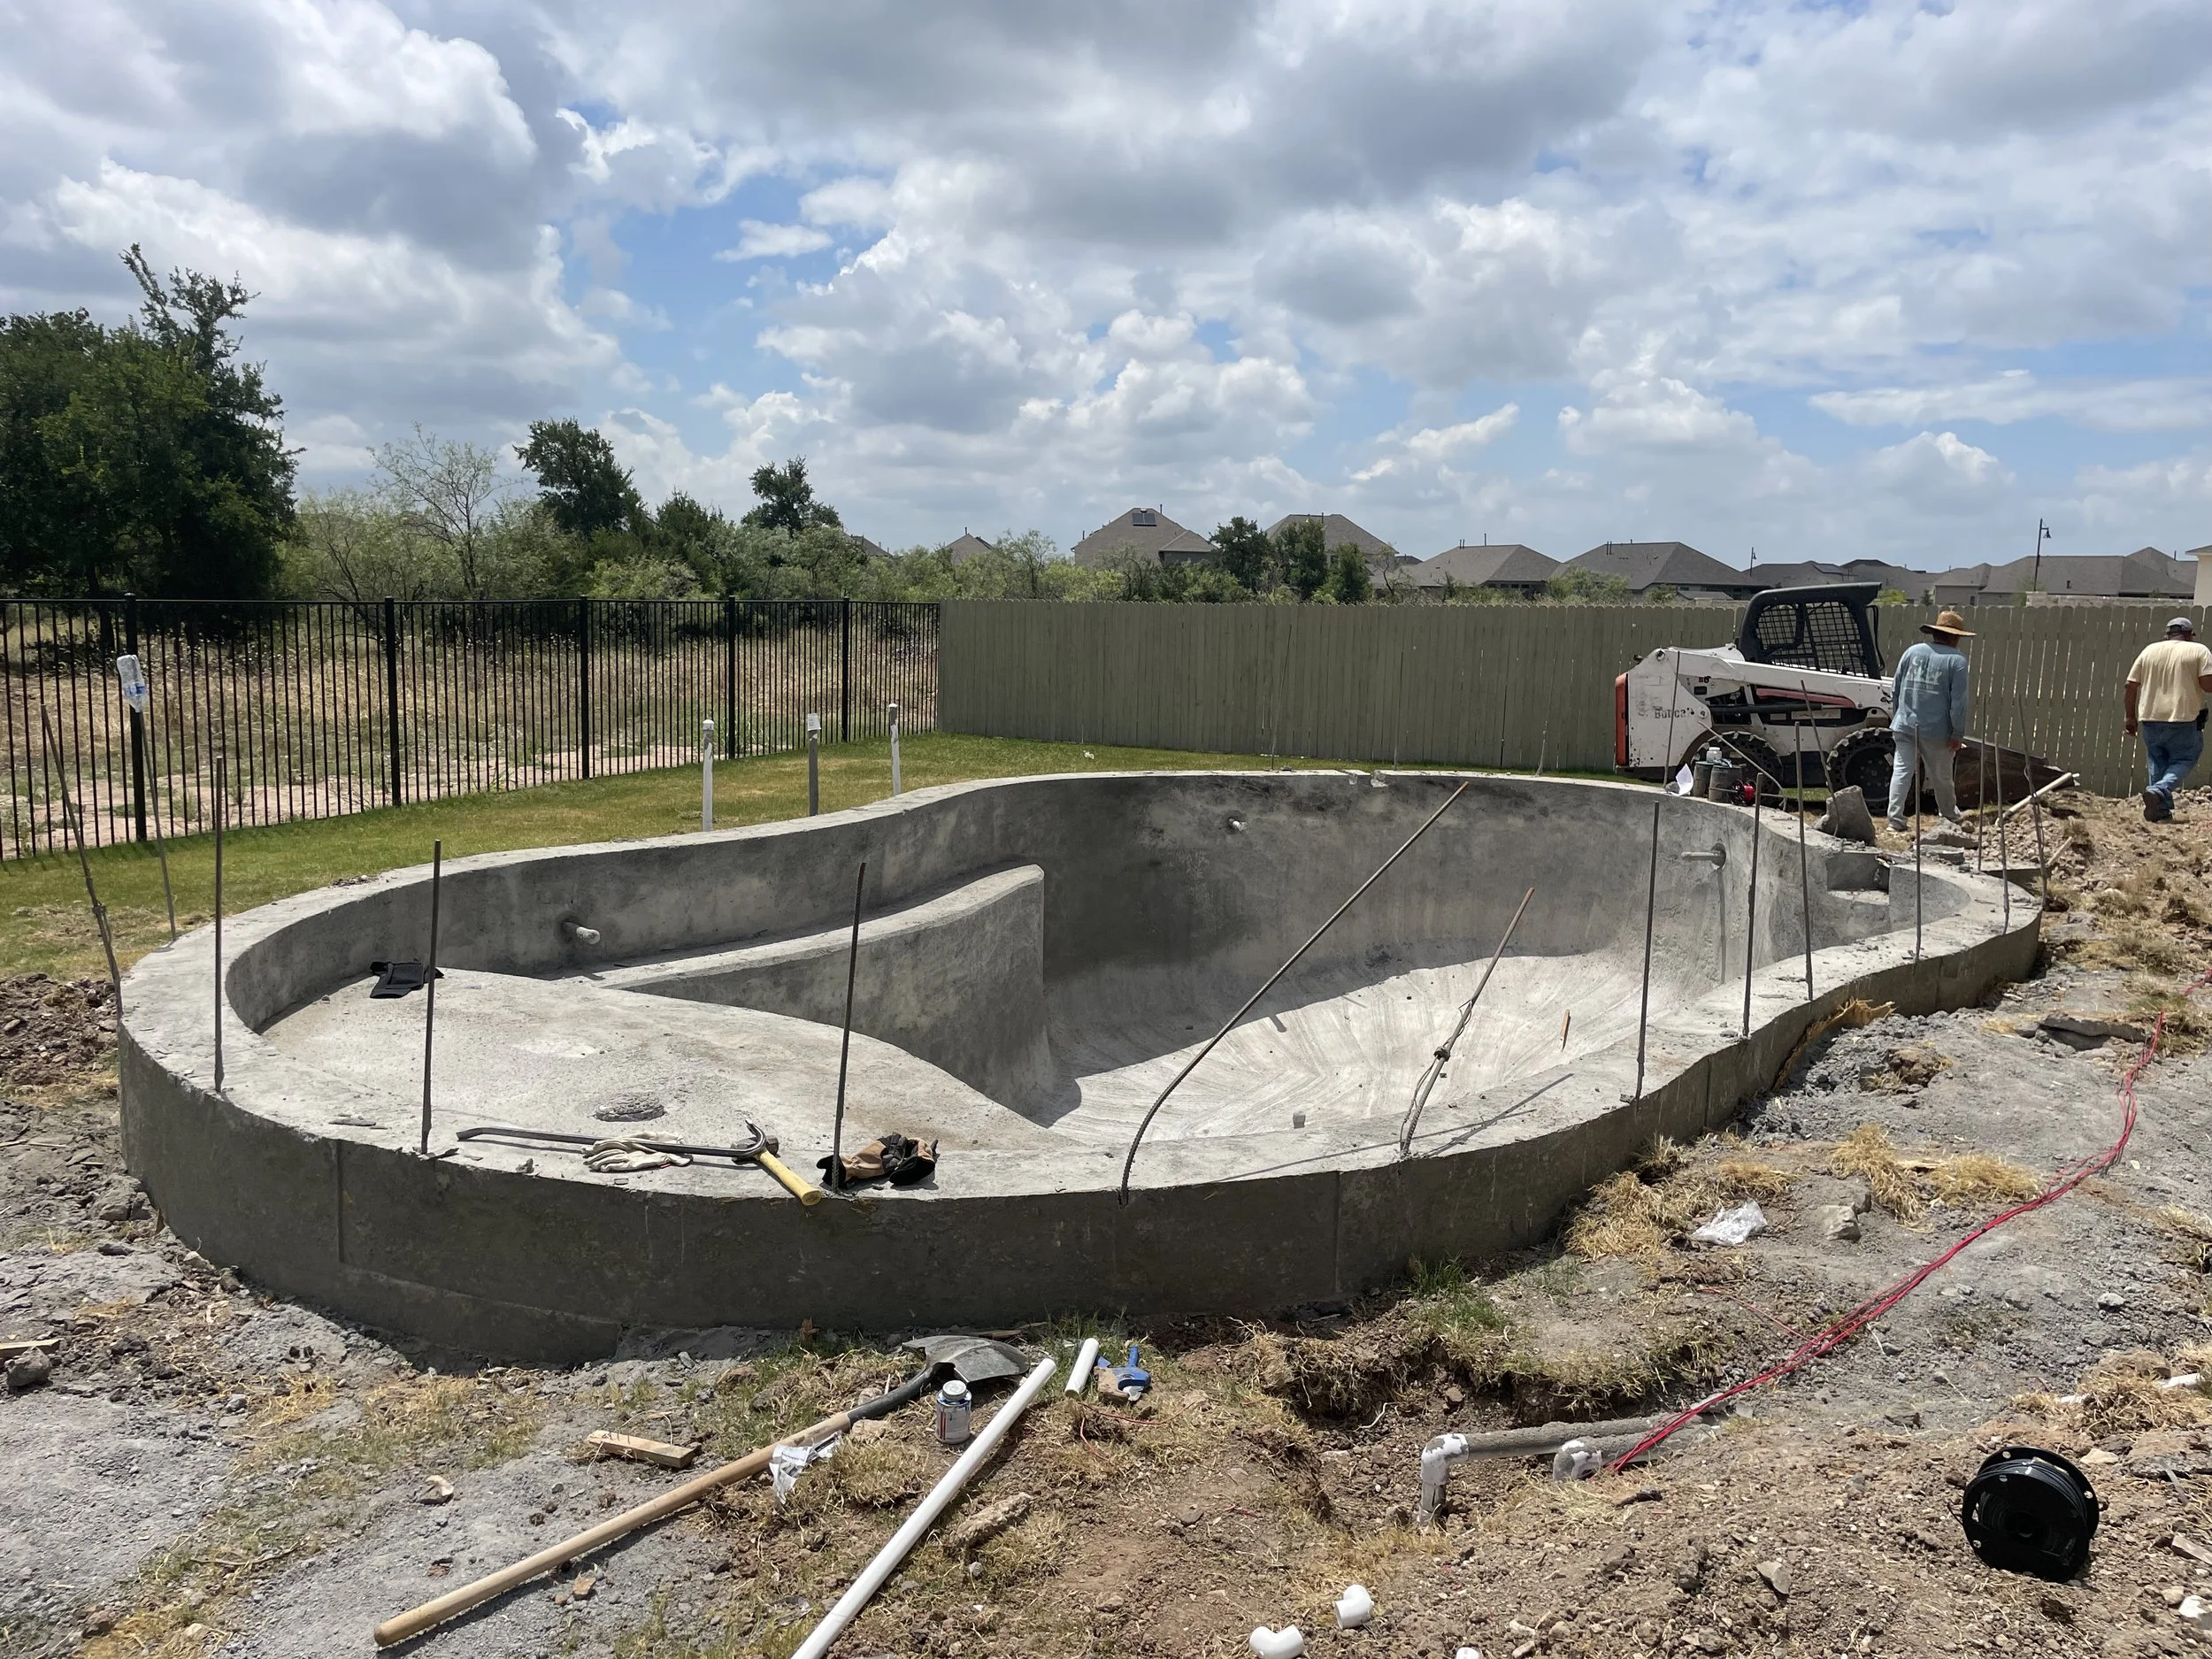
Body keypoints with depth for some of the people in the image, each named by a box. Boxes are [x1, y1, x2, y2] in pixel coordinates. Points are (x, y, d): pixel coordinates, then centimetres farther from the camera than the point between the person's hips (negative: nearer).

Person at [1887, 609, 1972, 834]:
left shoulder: (1912, 652, 6)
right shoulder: (1956, 660, -7)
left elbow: (1896, 690, 13)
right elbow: (1958, 702, -10)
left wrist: (1896, 717, 23)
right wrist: (1958, 734, -5)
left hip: (1905, 725, 3)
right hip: (1936, 731, -3)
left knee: (1901, 771, 2)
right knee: (1942, 776, 13)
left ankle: (1895, 818, -4)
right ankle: (1950, 817, 32)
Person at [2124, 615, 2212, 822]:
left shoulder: (2150, 650, 10)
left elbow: (2131, 685, 6)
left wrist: (2131, 717, 13)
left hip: (2150, 718, 3)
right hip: (2183, 719, -3)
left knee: (2156, 763, 12)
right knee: (2183, 760, 8)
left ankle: (2161, 811, 11)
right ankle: (2159, 791, -17)